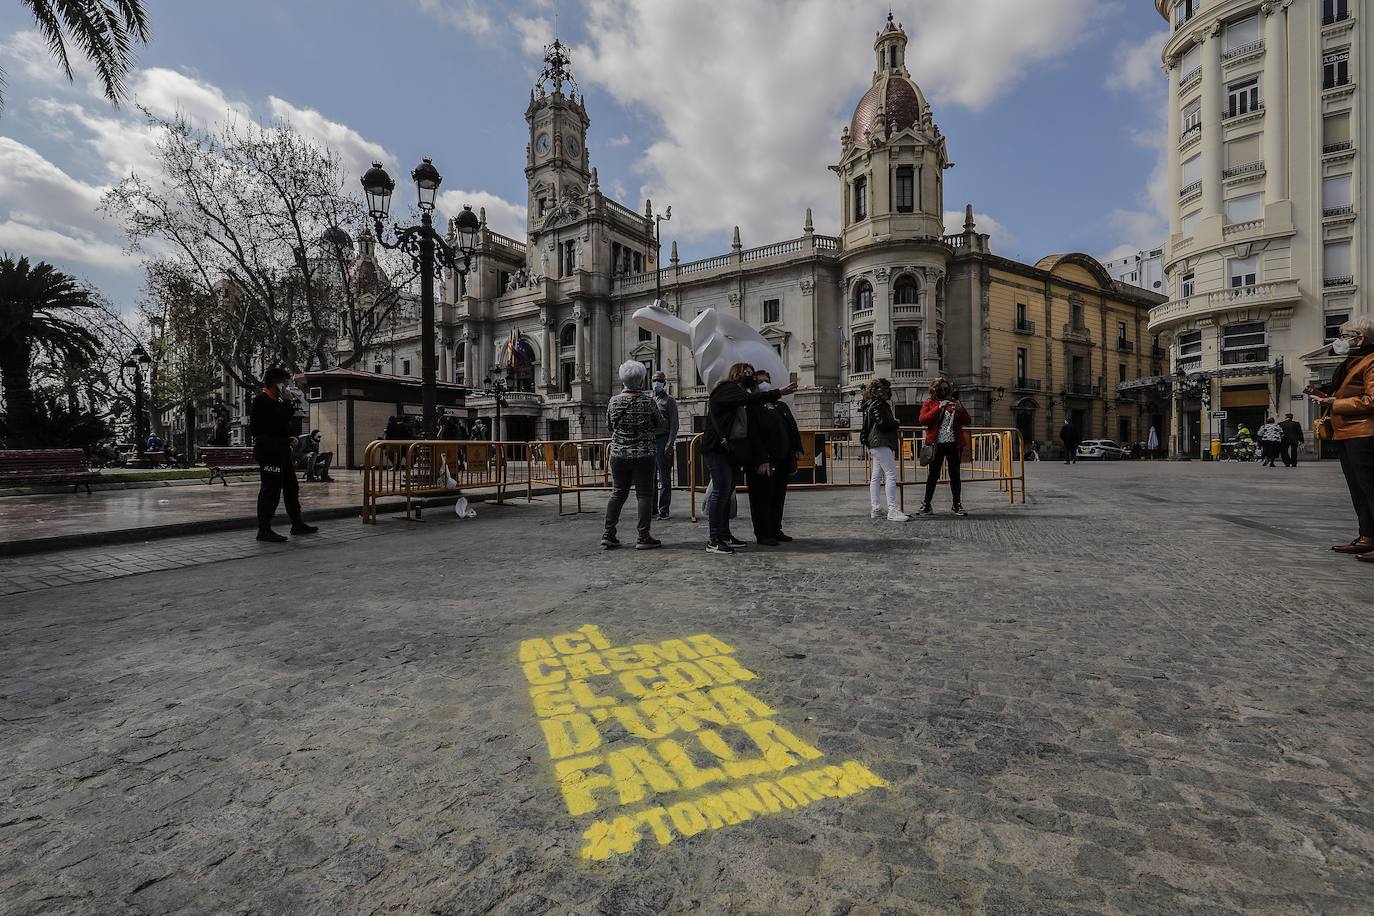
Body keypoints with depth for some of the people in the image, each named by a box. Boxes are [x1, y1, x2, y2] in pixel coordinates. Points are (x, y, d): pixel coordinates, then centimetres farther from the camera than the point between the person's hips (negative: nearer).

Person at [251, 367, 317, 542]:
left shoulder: (276, 401, 20)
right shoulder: (262, 400, -11)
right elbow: (281, 418, -24)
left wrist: (290, 438, 11)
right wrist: (288, 401, -12)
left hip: (281, 451, 11)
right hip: (269, 451, -11)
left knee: (291, 487, 14)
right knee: (270, 489, -8)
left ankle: (297, 524, 22)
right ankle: (264, 530, -2)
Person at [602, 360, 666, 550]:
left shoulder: (614, 402, -1)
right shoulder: (648, 402, -9)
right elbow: (662, 426, 1)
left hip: (618, 454, 3)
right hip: (643, 455, -3)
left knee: (617, 493, 13)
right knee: (644, 494, 3)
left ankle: (608, 534, 14)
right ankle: (643, 537, 4)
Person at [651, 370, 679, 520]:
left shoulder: (669, 400, 1)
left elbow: (674, 424, -7)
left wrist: (670, 444, -16)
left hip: (663, 440, -6)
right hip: (649, 441, 6)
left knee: (664, 477, -3)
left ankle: (664, 509, 1)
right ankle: (652, 508, 17)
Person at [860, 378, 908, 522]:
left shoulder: (880, 404, 21)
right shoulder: (877, 404, -9)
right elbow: (882, 423, -19)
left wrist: (894, 428, 7)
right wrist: (896, 423, -2)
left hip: (876, 445, 11)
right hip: (881, 444, -11)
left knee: (876, 476, 10)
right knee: (891, 475, -14)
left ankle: (876, 509, 13)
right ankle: (892, 510, -17)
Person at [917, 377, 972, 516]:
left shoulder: (954, 402, 13)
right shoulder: (929, 403, 6)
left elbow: (967, 422, 8)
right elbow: (923, 420, -10)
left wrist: (960, 409, -10)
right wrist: (939, 407, -15)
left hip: (953, 444, 2)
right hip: (936, 444, -2)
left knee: (955, 475, 5)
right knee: (933, 476, 1)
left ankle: (956, 505, 13)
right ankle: (926, 505, 7)